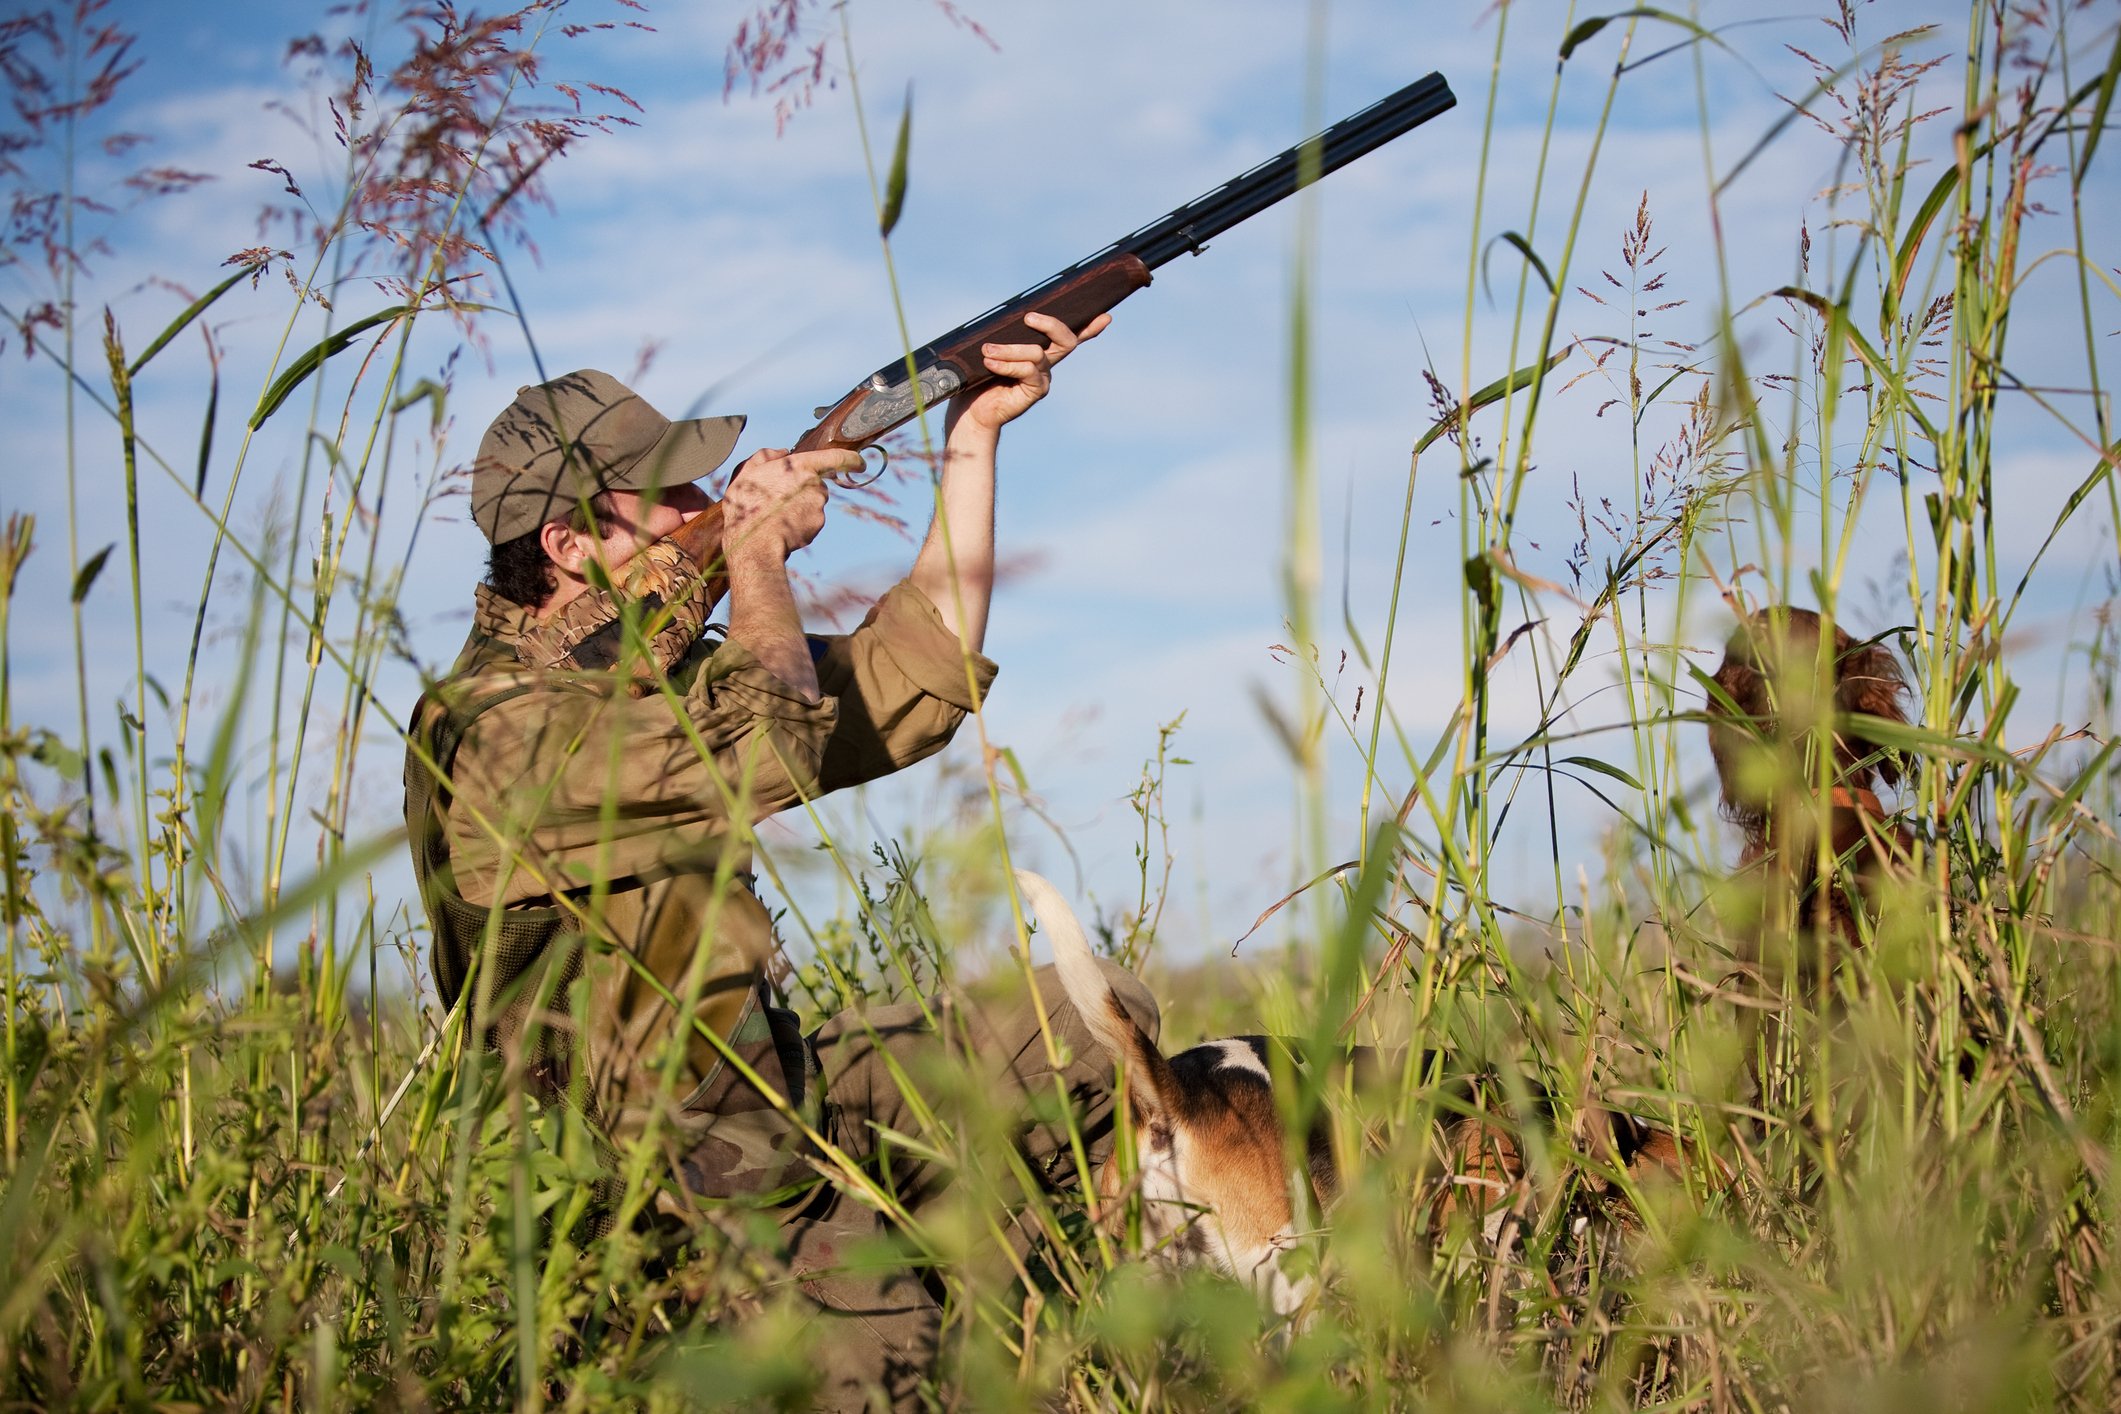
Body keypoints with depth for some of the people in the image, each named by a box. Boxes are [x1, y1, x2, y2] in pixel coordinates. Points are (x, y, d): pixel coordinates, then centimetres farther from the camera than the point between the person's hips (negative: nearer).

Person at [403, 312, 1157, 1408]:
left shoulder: (652, 672, 12)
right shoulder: (496, 728, -19)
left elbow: (910, 684, 11)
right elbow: (768, 752, -29)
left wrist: (973, 440, 7)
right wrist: (757, 551, -11)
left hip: (777, 1102, 9)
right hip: (673, 1184, -9)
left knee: (1099, 1018, 4)